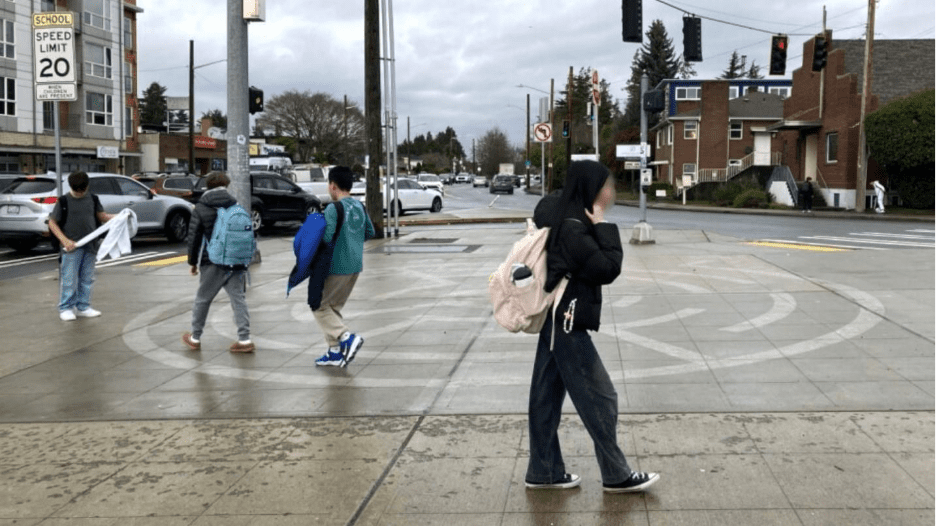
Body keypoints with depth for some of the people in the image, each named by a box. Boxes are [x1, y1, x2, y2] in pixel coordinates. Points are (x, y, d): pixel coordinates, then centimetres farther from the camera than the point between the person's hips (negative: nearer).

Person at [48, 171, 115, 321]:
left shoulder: (93, 199, 8)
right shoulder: (64, 201, -4)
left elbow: (102, 216, 14)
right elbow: (52, 223, -2)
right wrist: (65, 240, -12)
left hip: (90, 245, 4)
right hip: (72, 246, -4)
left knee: (87, 278, 10)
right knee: (69, 278, -2)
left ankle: (83, 307, 19)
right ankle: (66, 308, 8)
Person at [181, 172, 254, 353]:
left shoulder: (200, 209, -2)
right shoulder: (236, 206, 6)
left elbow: (193, 238, -1)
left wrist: (193, 262, 9)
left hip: (212, 263, -2)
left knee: (202, 300, 11)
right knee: (239, 299, 3)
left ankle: (195, 338, 22)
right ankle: (244, 340, -2)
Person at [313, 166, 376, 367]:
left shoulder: (334, 208, -16)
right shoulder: (360, 206, 7)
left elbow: (327, 237, -24)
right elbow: (370, 232, 16)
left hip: (337, 266, -8)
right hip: (355, 265, 8)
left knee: (320, 307, 5)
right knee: (334, 307, 18)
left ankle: (347, 337, -11)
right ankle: (334, 352, 18)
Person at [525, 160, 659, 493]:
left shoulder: (561, 216, 7)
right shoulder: (573, 228, -21)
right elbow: (608, 269, -20)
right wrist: (602, 226, -16)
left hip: (557, 320, 10)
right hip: (567, 323, -10)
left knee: (547, 396, 12)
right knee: (599, 397, -1)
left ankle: (544, 472, 21)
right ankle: (617, 476, 10)